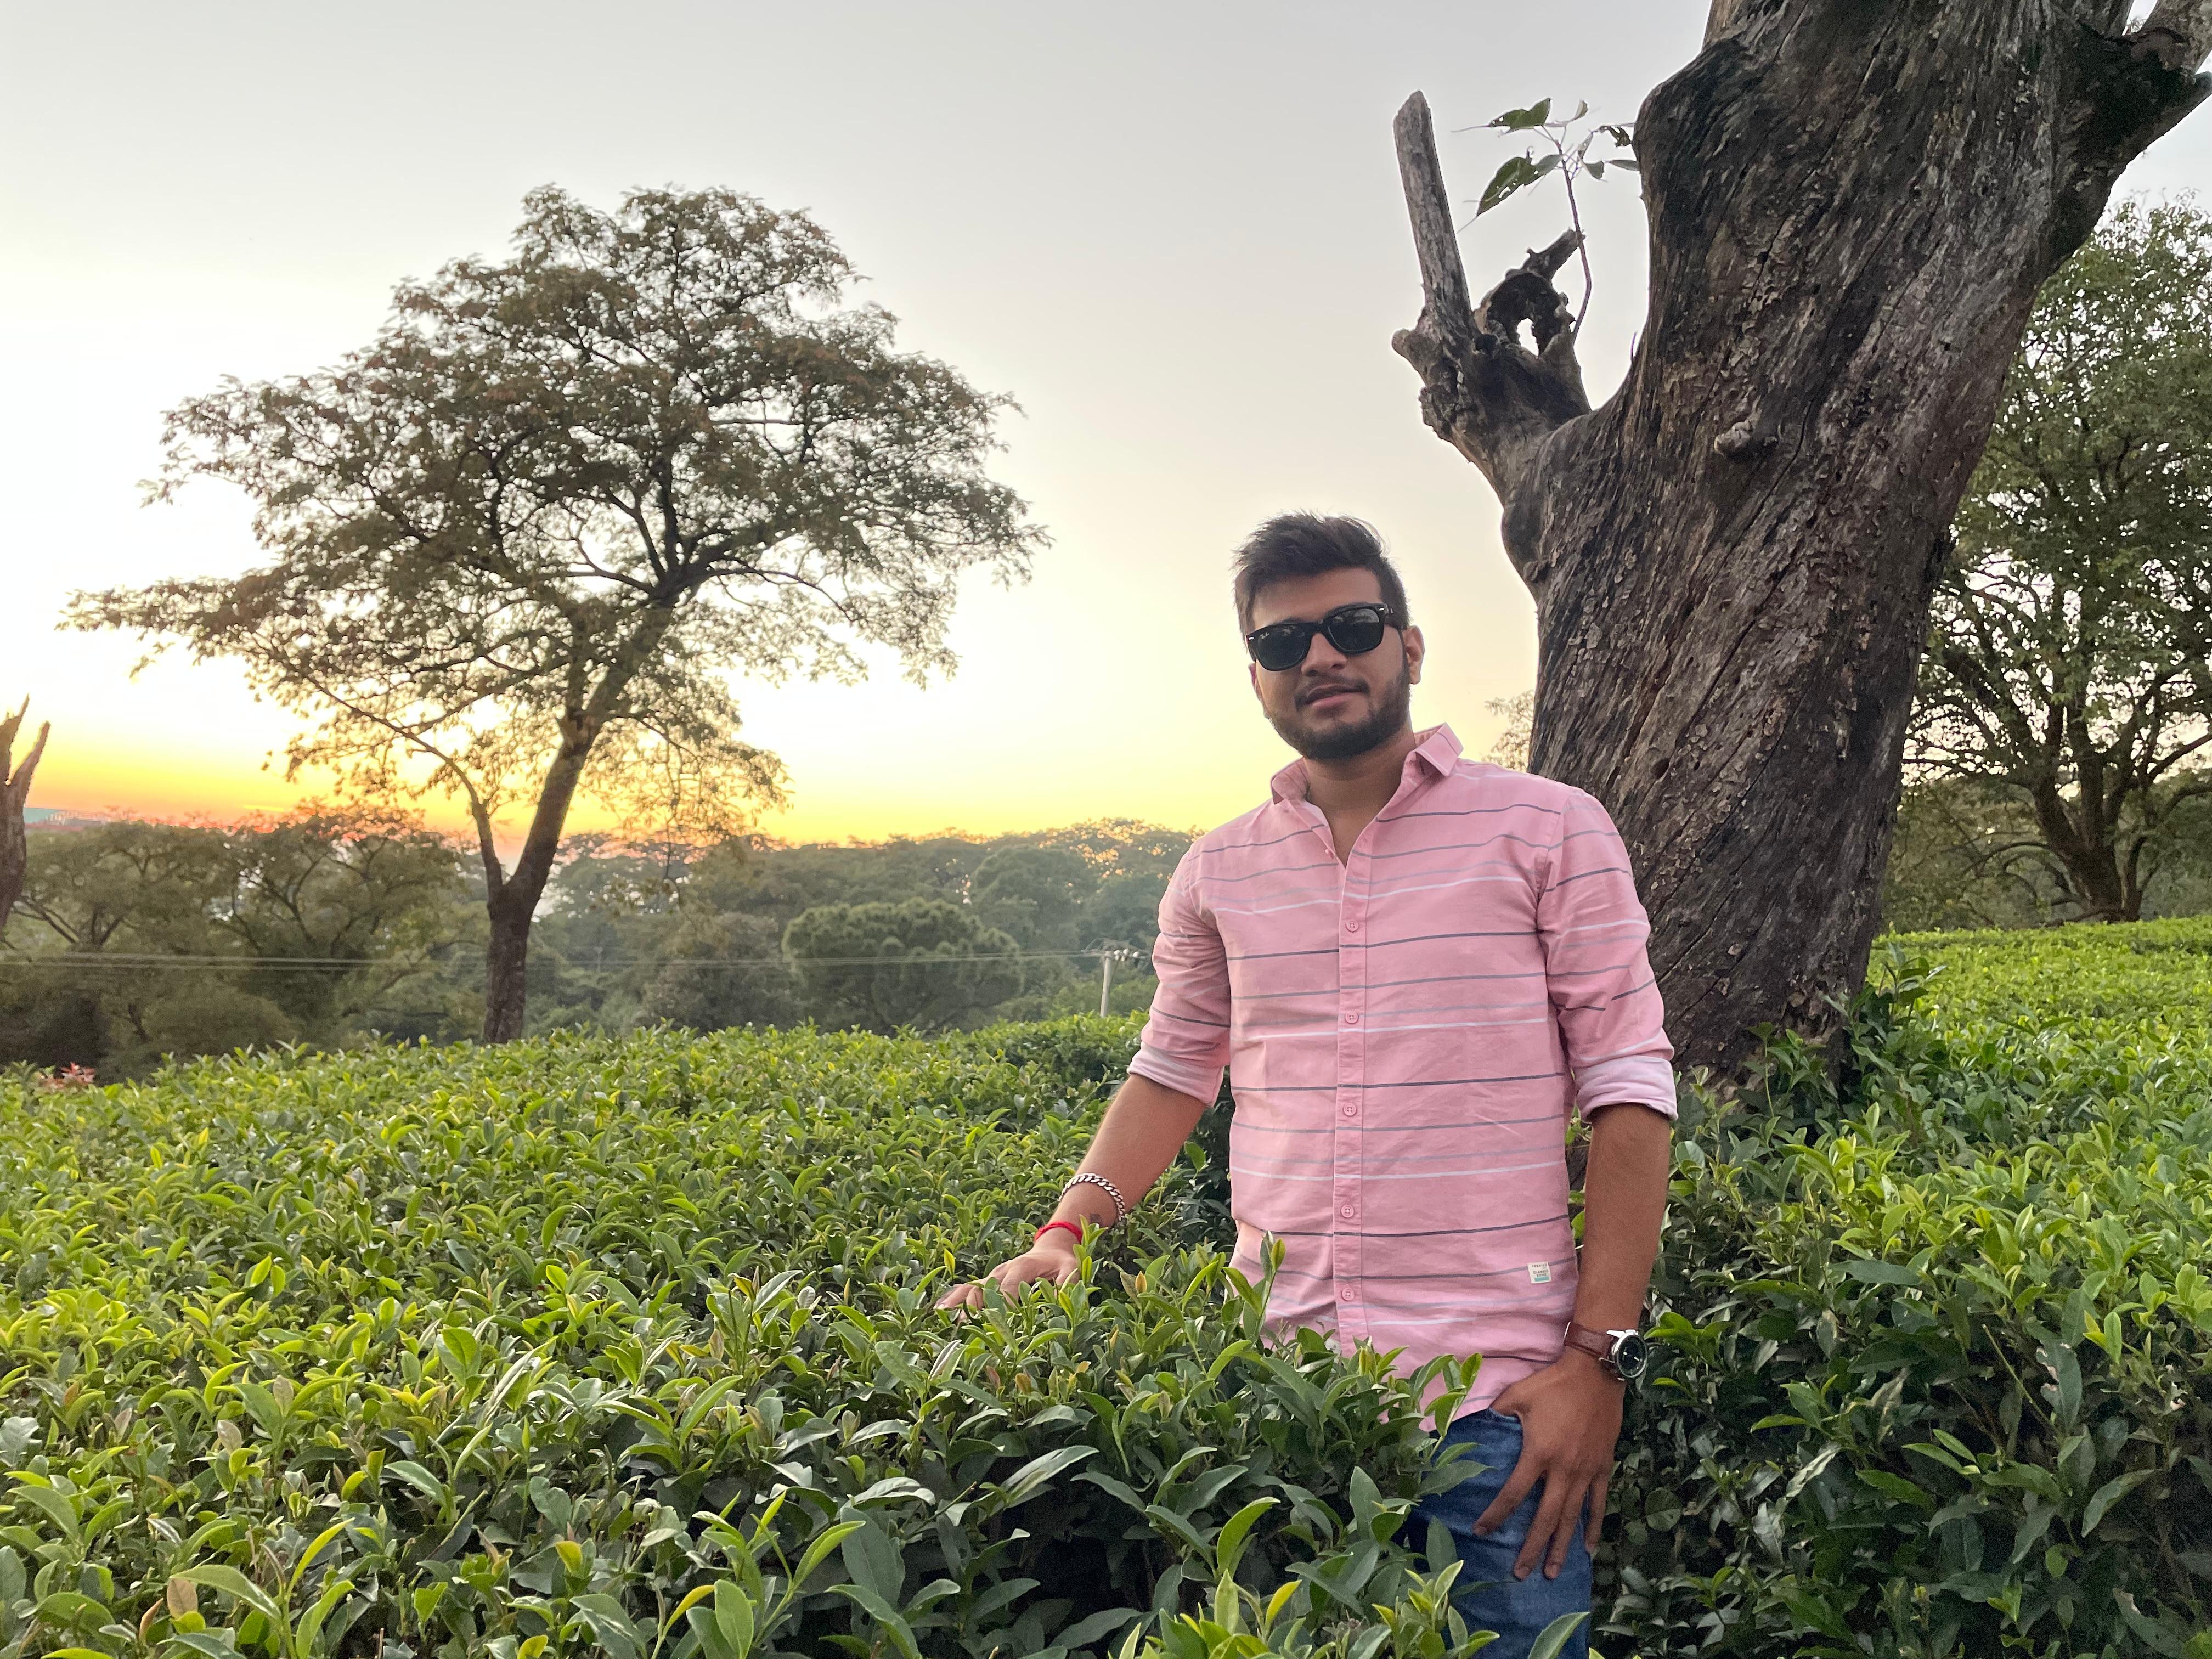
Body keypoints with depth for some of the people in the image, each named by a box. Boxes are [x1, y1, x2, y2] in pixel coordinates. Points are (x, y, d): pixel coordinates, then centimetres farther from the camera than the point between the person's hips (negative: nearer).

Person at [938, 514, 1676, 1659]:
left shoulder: (1549, 829, -2)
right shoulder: (1218, 873, 8)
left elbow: (1627, 1089, -4)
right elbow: (1172, 1073, 17)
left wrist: (1600, 1358, -10)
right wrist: (1067, 1233, 2)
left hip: (1497, 1397, -3)